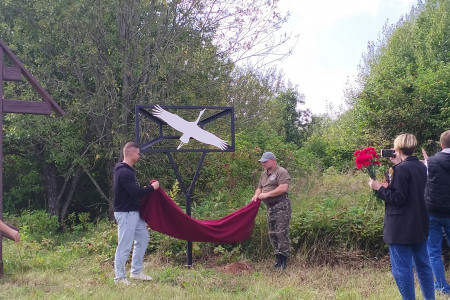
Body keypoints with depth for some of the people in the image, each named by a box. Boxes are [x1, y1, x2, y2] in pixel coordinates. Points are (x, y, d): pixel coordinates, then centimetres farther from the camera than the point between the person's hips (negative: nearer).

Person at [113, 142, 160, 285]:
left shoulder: (126, 170, 15)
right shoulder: (124, 172, -20)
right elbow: (135, 192, -25)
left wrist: (145, 188, 6)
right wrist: (152, 187, -13)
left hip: (134, 213, 11)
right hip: (125, 214, -11)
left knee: (143, 238, 17)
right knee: (125, 245, -5)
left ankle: (136, 272, 24)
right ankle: (119, 277, 4)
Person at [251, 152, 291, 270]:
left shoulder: (281, 172, -8)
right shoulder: (264, 174, 20)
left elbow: (283, 188, -19)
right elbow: (259, 188, 27)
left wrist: (267, 194, -17)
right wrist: (256, 195, 4)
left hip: (281, 206, -9)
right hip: (270, 207, 9)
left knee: (281, 233, -10)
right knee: (272, 234, 9)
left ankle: (283, 259, -7)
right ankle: (278, 258, 16)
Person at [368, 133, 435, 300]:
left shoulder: (401, 169, -17)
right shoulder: (422, 167, 8)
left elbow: (398, 198, -19)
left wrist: (379, 188, -9)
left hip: (402, 228, -9)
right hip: (420, 226, 9)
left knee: (402, 268, -1)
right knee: (423, 265, 16)